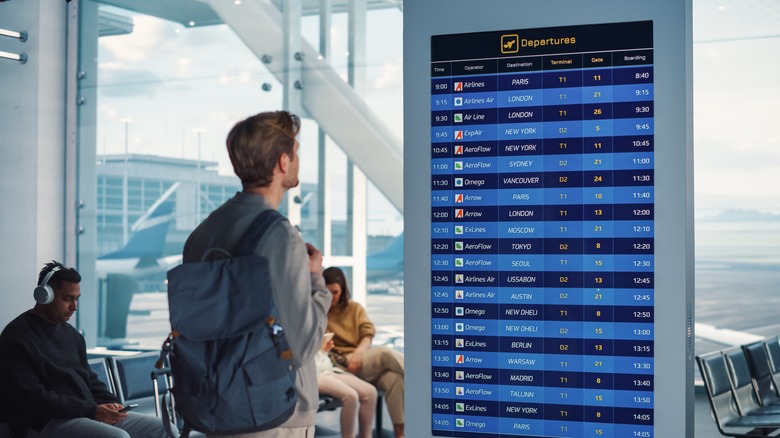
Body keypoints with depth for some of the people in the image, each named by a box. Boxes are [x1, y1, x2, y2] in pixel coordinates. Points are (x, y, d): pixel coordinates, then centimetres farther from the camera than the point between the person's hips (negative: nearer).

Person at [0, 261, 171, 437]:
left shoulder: (71, 333, 19)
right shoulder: (17, 337, -7)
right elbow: (32, 398, -16)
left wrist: (110, 403, 2)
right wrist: (91, 411, -20)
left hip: (87, 414, 9)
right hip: (49, 422, -8)